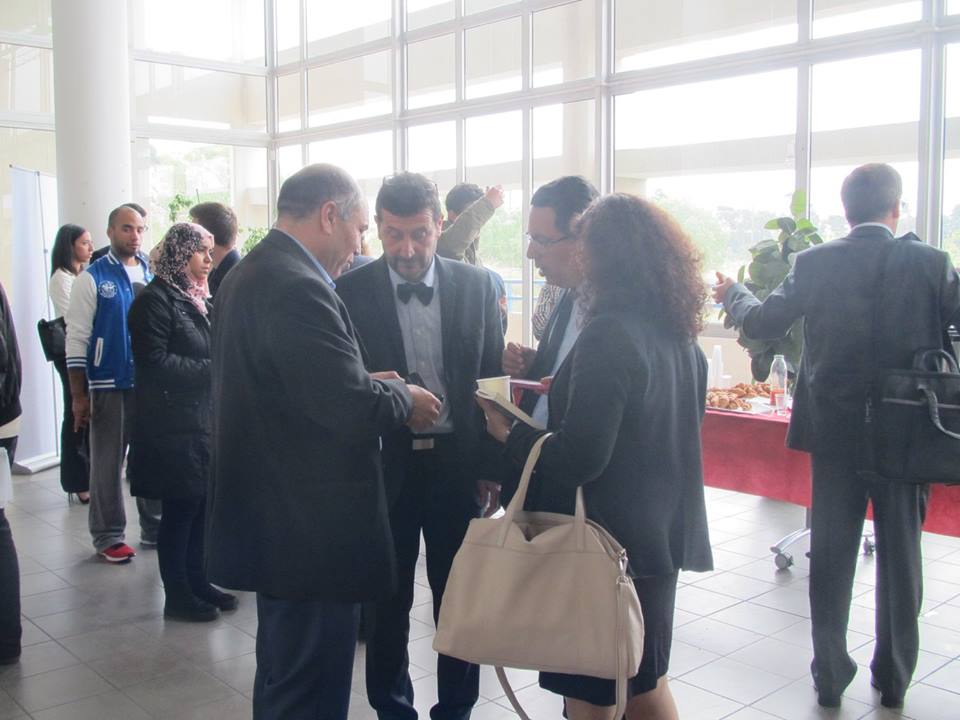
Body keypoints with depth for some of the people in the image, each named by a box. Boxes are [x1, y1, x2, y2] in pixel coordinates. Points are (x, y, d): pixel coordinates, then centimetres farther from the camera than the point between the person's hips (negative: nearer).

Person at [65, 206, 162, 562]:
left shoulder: (154, 275, 7)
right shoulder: (92, 279, -4)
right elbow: (77, 338, -5)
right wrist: (78, 396, -9)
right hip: (109, 385, -4)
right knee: (108, 463, 6)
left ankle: (155, 527, 24)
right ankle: (108, 536, 17)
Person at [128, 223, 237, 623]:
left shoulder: (195, 297, 16)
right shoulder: (155, 299, -11)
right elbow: (155, 361, -18)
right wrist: (210, 368, -16)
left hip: (202, 417, 8)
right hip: (173, 423, -8)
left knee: (200, 503, 12)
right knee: (180, 507, 0)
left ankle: (196, 581, 24)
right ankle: (177, 595, 12)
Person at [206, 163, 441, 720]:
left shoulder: (250, 274, 10)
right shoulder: (297, 287, -23)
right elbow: (353, 409, -27)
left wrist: (368, 383, 8)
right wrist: (404, 398, -7)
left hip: (273, 522, 11)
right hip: (311, 532, -11)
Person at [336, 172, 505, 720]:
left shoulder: (477, 286, -1)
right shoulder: (351, 293, -5)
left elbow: (492, 377, 3)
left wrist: (491, 467, 1)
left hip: (458, 464, 1)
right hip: (384, 465, -1)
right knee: (388, 598, 12)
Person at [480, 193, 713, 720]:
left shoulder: (608, 334, -22)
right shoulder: (679, 335, 4)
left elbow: (579, 458, -25)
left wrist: (510, 434, -10)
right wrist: (566, 391, 15)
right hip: (663, 534, 9)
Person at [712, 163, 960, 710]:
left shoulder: (814, 264, -7)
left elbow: (761, 322, 0)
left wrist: (731, 293, 19)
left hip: (835, 429, 1)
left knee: (832, 553, 11)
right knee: (900, 555, 14)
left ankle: (830, 675, 19)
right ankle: (894, 678, 25)